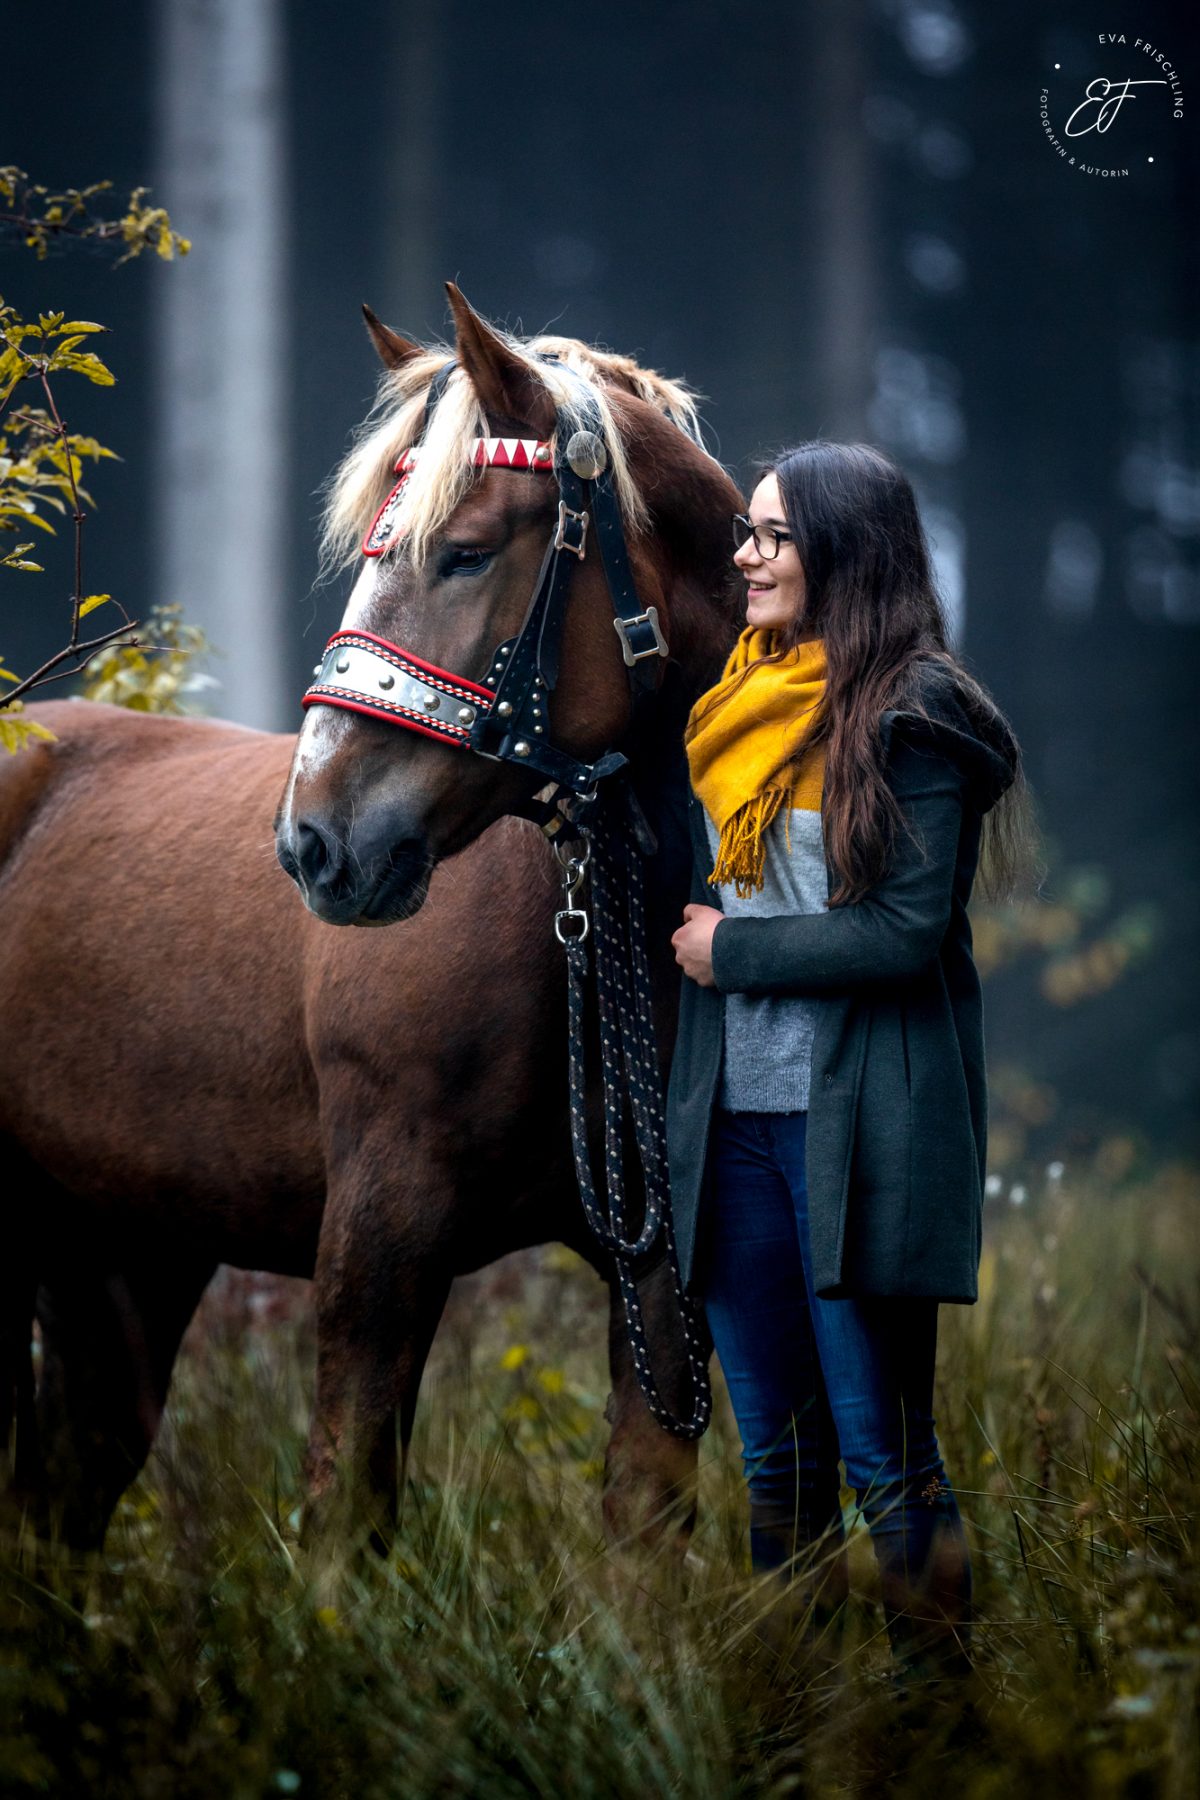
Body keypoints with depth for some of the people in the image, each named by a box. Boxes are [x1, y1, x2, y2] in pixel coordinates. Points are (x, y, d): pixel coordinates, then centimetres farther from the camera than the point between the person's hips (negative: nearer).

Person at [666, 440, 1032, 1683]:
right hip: (734, 1120, 7)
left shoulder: (909, 715, -9)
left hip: (858, 1130, -7)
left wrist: (734, 950, -9)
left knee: (885, 1456, -3)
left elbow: (908, 931, -16)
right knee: (776, 1459, 12)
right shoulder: (732, 706, 13)